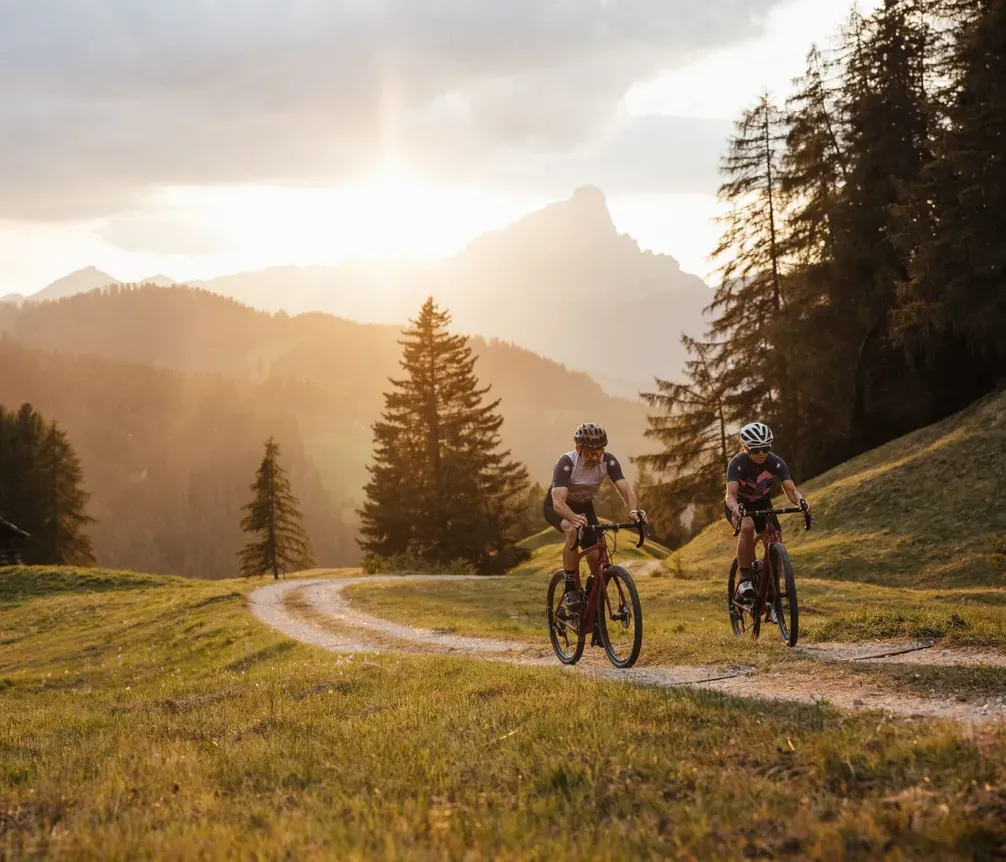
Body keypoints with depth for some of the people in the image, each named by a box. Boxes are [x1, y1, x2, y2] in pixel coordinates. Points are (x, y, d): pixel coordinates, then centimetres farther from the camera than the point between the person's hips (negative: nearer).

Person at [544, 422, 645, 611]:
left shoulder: (608, 461, -23)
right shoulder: (566, 463, -34)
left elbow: (627, 490, -29)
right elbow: (558, 502, -44)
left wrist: (633, 511, -51)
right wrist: (574, 518, -64)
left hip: (584, 506, 4)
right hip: (557, 507, -4)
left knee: (596, 556, -12)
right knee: (573, 530, -37)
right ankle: (571, 589, -25)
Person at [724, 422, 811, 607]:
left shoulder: (776, 463, -21)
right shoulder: (737, 463, -29)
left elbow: (790, 489, -26)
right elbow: (730, 494, -39)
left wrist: (800, 500, -50)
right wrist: (736, 509, -62)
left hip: (762, 505, 3)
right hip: (739, 505, -3)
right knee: (747, 527, -37)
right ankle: (745, 581, -30)